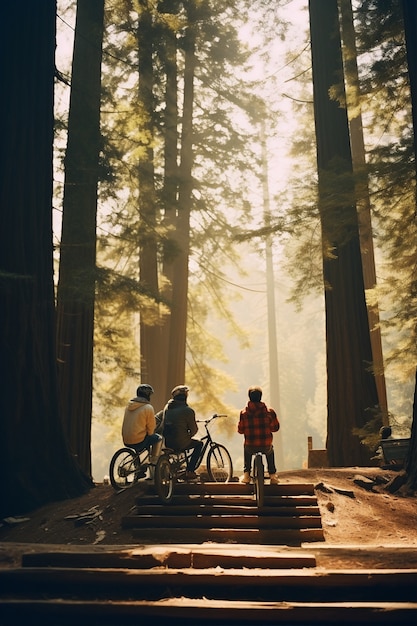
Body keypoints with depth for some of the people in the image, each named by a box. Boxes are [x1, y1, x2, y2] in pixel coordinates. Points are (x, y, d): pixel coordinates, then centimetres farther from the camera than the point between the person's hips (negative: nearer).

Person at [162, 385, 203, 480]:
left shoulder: (167, 407, 6)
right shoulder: (188, 410, -14)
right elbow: (194, 429, -9)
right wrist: (189, 436, 14)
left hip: (167, 442, 7)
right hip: (180, 443, -6)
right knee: (199, 444, 19)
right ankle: (190, 472, 15)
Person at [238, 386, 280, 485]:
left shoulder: (244, 413, -6)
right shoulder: (269, 411, -6)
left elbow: (240, 430, 0)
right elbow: (275, 427, 2)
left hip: (251, 447, 0)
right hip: (266, 446, 0)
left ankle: (246, 474, 31)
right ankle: (273, 476, 31)